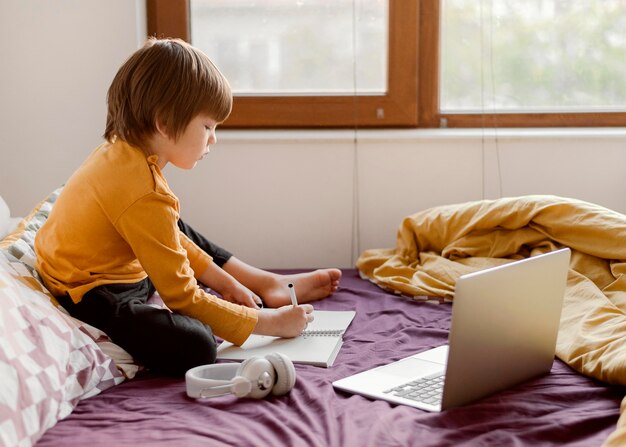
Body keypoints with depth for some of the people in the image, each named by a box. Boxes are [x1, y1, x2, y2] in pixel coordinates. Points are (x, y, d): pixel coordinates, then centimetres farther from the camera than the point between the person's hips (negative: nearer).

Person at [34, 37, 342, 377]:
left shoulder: (121, 151, 0)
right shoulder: (145, 196, -29)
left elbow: (173, 239, 15)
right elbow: (183, 298, -23)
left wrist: (226, 282, 14)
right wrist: (272, 323, -16)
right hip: (94, 297, -11)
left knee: (183, 233, 30)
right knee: (194, 347, -33)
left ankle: (269, 283, 32)